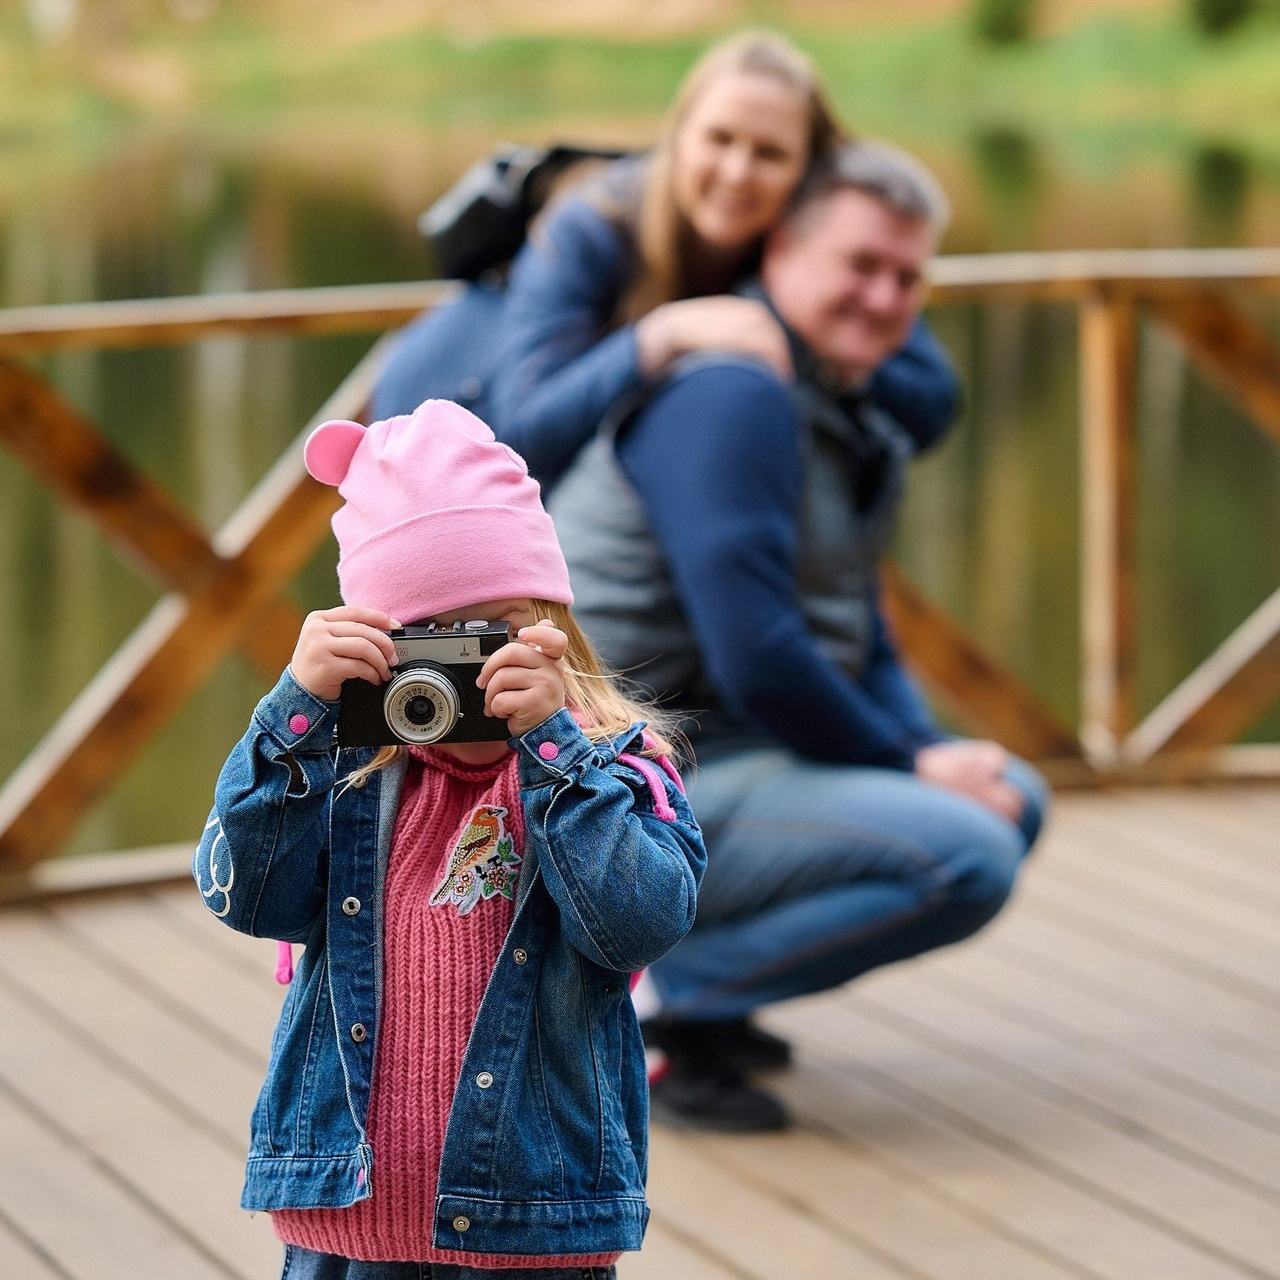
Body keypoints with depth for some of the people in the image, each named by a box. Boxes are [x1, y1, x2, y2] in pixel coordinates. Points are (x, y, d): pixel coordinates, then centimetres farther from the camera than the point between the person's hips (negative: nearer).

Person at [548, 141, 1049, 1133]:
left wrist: (937, 753, -1)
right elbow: (758, 662, -24)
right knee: (969, 856, -23)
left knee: (1013, 797, 15)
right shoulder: (731, 394, -17)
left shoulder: (854, 425, 16)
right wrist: (913, 766, -12)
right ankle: (683, 995, -8)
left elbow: (865, 647, 19)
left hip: (736, 752, 11)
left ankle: (699, 993, 10)